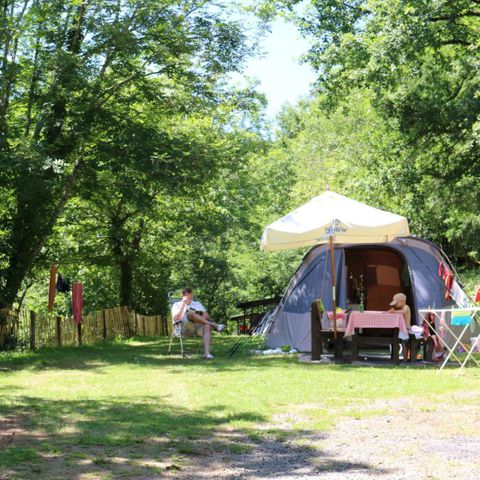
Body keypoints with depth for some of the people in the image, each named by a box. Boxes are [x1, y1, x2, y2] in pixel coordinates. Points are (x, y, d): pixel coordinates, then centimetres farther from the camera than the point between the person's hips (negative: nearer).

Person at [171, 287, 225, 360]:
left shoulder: (198, 304, 31)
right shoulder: (177, 305, 20)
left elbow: (207, 316, 19)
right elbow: (176, 318, -1)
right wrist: (184, 304, -1)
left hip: (199, 327, 3)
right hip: (186, 327, -3)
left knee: (207, 326, -33)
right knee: (190, 312, -33)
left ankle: (207, 353, -49)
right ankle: (214, 325, -32)